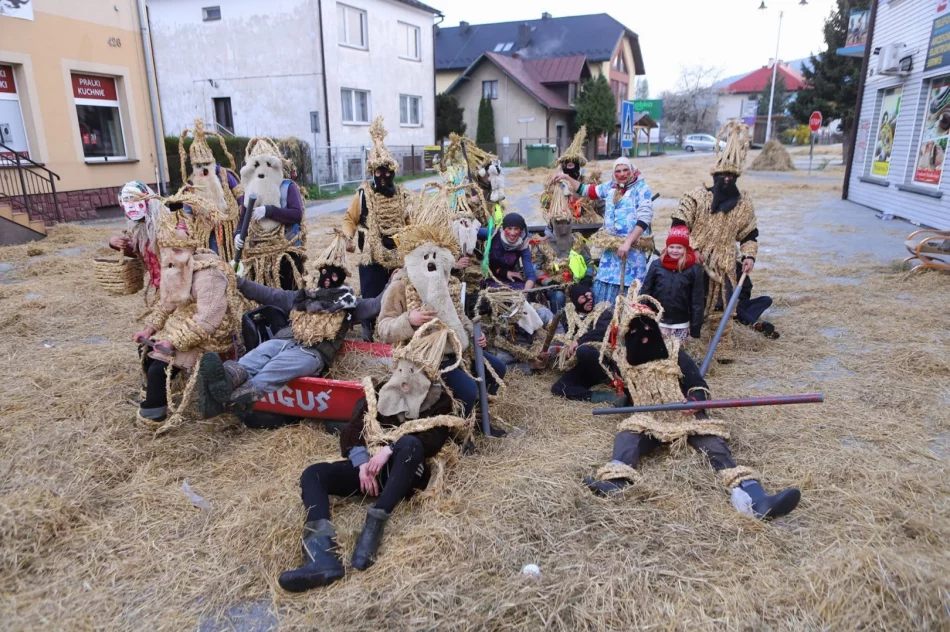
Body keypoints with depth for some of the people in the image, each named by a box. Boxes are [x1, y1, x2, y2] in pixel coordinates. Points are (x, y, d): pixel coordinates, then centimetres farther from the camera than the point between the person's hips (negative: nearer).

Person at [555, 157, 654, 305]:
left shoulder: (642, 188, -6)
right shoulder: (610, 186, 11)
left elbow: (644, 219, -15)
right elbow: (586, 190, 25)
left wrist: (627, 243, -24)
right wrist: (567, 178, 18)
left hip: (632, 247, -5)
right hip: (611, 247, 5)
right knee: (603, 289, 6)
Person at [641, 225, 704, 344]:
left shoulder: (694, 269, -6)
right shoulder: (656, 265, -3)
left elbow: (697, 300, -4)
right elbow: (646, 292, 1)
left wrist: (696, 327, -5)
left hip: (681, 325, -1)